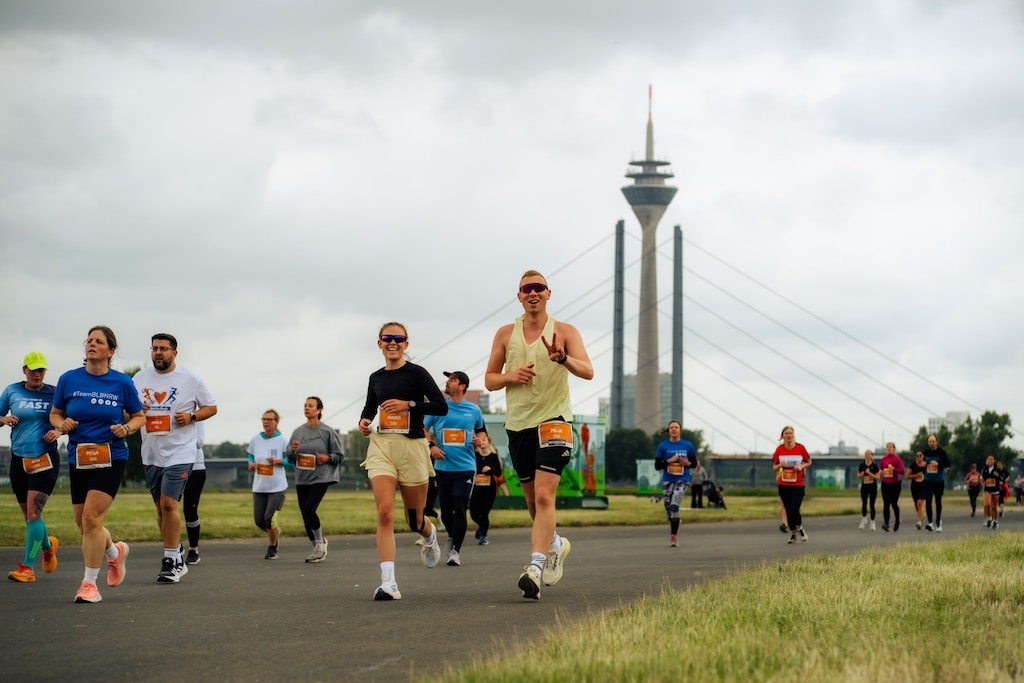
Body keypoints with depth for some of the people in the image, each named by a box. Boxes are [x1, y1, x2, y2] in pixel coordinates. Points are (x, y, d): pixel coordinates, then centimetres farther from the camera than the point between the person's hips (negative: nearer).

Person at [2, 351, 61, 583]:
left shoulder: (54, 393, 0)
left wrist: (59, 431, -13)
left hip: (45, 459, -3)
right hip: (19, 459, 3)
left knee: (33, 513, -14)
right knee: (29, 515, 12)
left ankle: (27, 567, -13)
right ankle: (48, 545, 42)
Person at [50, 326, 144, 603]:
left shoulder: (122, 382, -3)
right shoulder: (69, 379, 1)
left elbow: (139, 416, 8)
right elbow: (54, 414, 11)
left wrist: (127, 428, -12)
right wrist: (61, 424, -11)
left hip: (111, 458, -3)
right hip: (78, 458, 3)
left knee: (91, 518, -16)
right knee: (83, 524, 11)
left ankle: (90, 583, -6)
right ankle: (115, 551, 43)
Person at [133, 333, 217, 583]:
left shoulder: (191, 378, -3)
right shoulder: (140, 378, 8)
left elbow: (211, 407, 3)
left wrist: (191, 417, -15)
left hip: (179, 452, -5)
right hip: (151, 453, 5)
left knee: (168, 503, -16)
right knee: (161, 507, 10)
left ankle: (171, 562, -10)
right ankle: (177, 560, 21)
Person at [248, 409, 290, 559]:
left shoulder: (282, 440, -7)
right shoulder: (255, 440, 3)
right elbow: (250, 455, 17)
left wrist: (278, 461, -20)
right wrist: (250, 463, -5)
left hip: (277, 486, -4)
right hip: (259, 486, 4)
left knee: (270, 518, -12)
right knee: (259, 520, 5)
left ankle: (272, 548, 10)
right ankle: (275, 531, 39)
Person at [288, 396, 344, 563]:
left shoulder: (327, 432, -3)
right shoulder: (298, 432, 9)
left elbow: (340, 456, 3)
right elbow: (290, 458, 13)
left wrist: (328, 458, -16)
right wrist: (292, 450, -8)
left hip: (321, 478, -5)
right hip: (302, 479, 5)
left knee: (309, 510, -18)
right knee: (305, 515, 5)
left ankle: (321, 542, 4)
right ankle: (317, 549, 19)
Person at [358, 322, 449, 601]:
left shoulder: (416, 373, -3)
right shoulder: (376, 378, 11)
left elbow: (441, 407, -8)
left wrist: (409, 404, -17)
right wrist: (364, 421, 6)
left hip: (412, 446, -3)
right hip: (381, 445, 3)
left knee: (414, 520, 9)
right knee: (384, 513, -16)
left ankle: (430, 536, 48)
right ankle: (388, 582, -21)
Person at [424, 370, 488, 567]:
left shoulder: (474, 410, 5)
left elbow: (481, 430, 22)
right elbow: (423, 429, 10)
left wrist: (479, 440, 1)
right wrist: (431, 446, -6)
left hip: (465, 467, -1)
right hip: (443, 467, 1)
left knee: (460, 509, -9)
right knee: (446, 510, 7)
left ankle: (455, 550, -3)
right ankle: (453, 537, 35)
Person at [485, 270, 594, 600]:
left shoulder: (565, 332, 0)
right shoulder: (506, 334, 9)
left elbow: (588, 371, -13)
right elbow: (489, 380, 11)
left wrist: (562, 358, -33)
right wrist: (510, 376, -11)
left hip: (553, 421, -4)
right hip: (517, 423, 4)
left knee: (544, 497, -18)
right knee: (532, 499, 14)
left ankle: (535, 567, -25)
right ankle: (556, 543, 40)